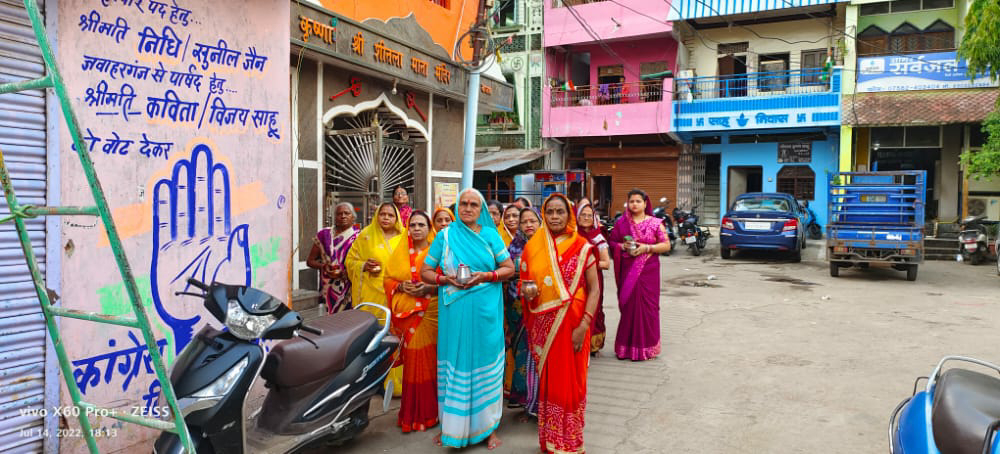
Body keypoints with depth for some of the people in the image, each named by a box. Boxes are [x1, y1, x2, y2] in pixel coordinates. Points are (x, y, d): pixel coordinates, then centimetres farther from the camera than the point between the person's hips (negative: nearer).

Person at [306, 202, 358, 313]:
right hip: (328, 287, 2)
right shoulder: (324, 235, 11)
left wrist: (343, 273, -14)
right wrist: (323, 266, -5)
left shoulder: (358, 237, 4)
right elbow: (310, 261, 15)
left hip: (350, 287, -1)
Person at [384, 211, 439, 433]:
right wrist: (402, 286, -8)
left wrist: (430, 288, -16)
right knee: (412, 363, 3)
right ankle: (411, 413, 13)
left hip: (431, 314, -2)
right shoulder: (400, 252, 13)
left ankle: (428, 413, 10)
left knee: (429, 361, -2)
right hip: (407, 315, 2)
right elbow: (388, 279, 11)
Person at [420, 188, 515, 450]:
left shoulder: (490, 235, 5)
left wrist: (485, 276, -11)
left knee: (485, 366, 5)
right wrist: (447, 279, -11)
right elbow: (425, 272, 7)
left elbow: (509, 268, 5)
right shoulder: (445, 236, 5)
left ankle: (487, 427, 16)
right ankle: (452, 426, 18)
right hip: (454, 312, 0)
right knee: (455, 366, 5)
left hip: (485, 312, 0)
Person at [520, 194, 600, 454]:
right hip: (542, 325, 2)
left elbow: (594, 289, -5)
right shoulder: (532, 248, 6)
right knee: (547, 381, 9)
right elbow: (524, 284, 14)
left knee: (571, 382, 4)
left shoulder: (582, 248, -3)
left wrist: (583, 326, -14)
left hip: (572, 324, -2)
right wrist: (526, 292, -10)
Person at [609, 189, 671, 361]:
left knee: (647, 305, -2)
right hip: (628, 270, 1)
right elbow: (611, 242, 11)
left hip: (648, 270, -1)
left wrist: (647, 247, -12)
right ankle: (627, 345, 9)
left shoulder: (655, 223, 4)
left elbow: (666, 245, 1)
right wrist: (623, 246, -8)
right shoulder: (621, 223, 9)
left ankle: (647, 346, 9)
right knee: (628, 305, 0)